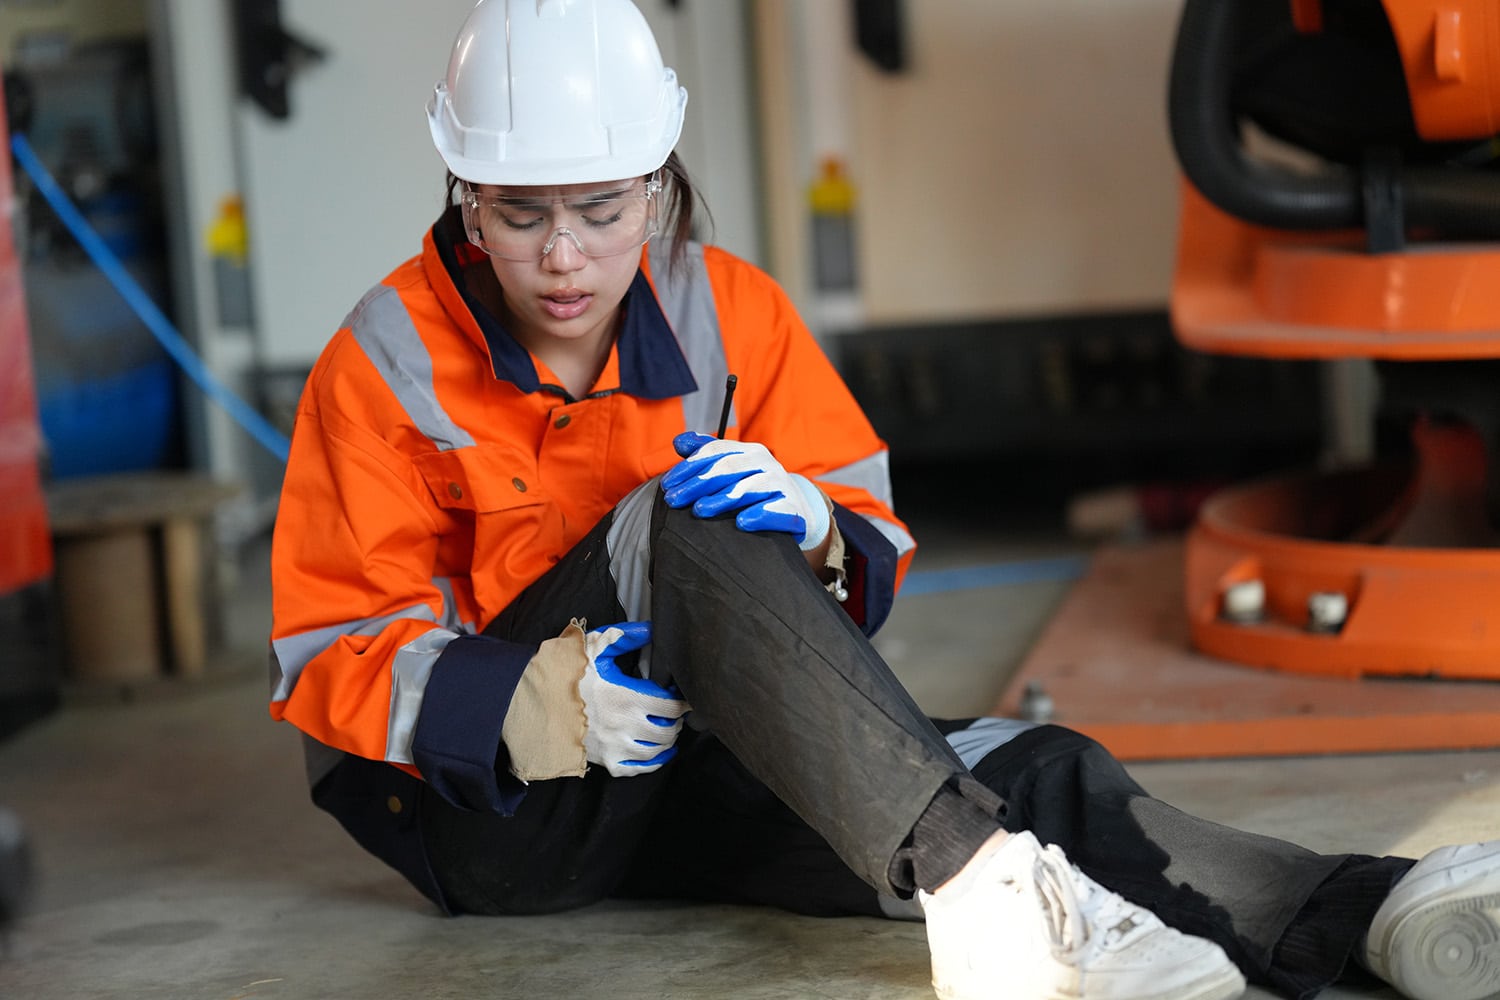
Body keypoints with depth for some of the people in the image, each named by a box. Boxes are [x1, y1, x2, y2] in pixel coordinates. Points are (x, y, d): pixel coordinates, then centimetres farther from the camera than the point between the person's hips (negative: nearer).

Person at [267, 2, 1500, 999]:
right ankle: (974, 879, -46)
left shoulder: (730, 314, 0)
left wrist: (814, 534, -25)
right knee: (680, 525, -34)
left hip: (684, 757, 4)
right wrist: (536, 706, -29)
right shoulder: (386, 366, -9)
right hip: (481, 803, -4)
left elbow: (875, 541, 1)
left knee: (1027, 771, -24)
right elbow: (334, 657, -11)